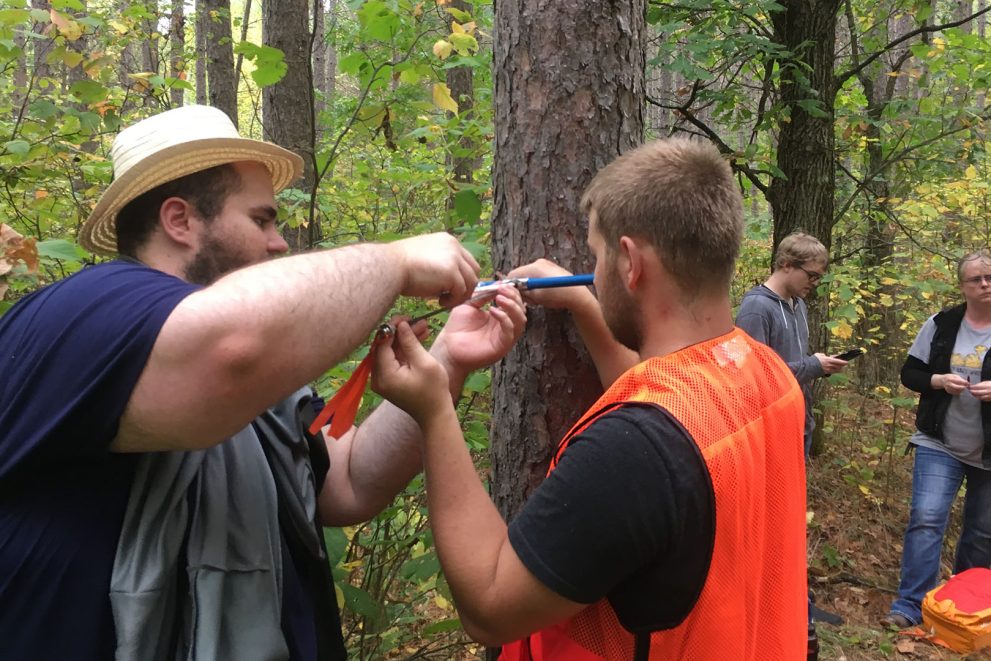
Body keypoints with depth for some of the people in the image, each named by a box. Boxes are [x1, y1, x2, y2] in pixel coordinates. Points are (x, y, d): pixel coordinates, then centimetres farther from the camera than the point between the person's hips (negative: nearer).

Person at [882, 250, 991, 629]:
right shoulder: (941, 325, 0)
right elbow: (909, 373, 4)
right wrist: (938, 380, -16)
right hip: (939, 444, 0)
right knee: (926, 519, -10)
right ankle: (910, 606, -4)